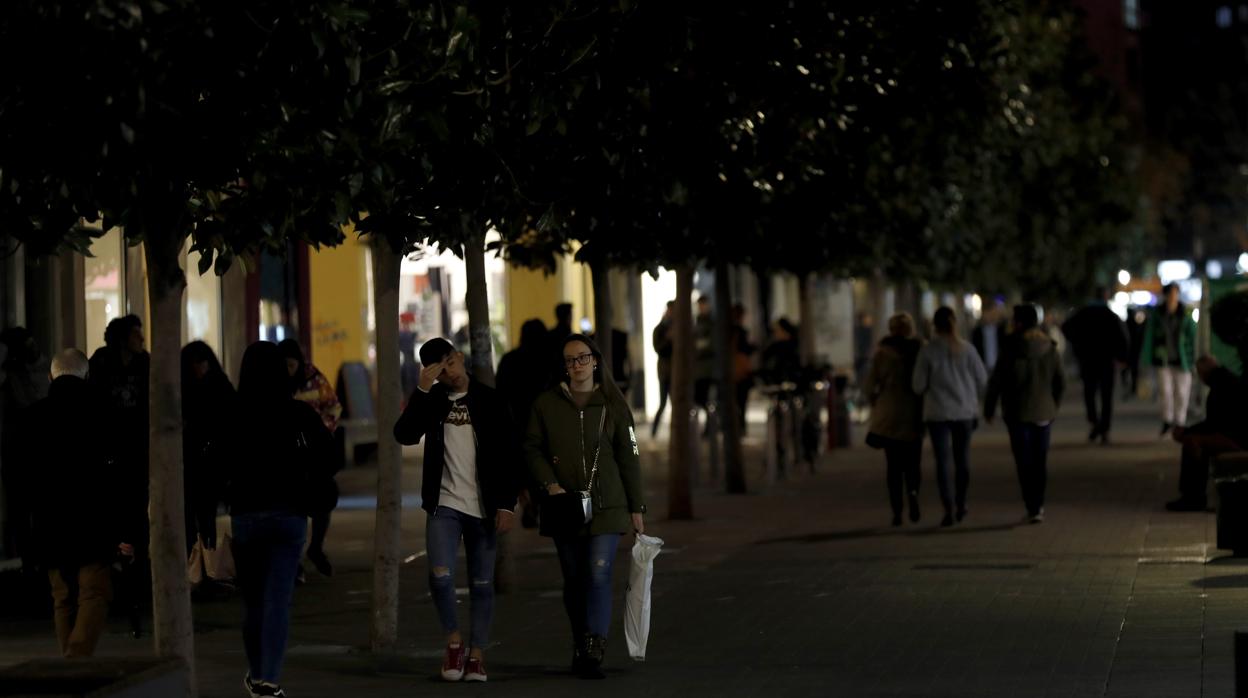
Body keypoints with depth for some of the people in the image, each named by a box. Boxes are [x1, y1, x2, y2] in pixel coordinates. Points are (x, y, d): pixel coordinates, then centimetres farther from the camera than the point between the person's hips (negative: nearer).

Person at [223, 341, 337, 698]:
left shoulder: (231, 414, -4)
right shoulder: (299, 413, -4)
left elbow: (214, 464, -10)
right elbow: (327, 457, -10)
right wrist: (309, 497, 1)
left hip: (244, 515, 1)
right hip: (289, 513, -1)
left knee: (252, 599, 16)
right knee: (278, 601, -1)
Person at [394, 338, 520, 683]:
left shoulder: (489, 399, 2)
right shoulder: (431, 400, 6)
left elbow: (509, 454, 1)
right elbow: (405, 434, -10)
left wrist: (506, 504, -6)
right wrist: (423, 390, -16)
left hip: (483, 507, 0)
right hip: (444, 504, 0)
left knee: (481, 584, 3)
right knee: (440, 576, -14)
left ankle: (476, 654, 13)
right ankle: (453, 639, 7)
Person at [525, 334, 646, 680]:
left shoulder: (612, 405, 2)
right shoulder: (547, 404, 3)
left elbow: (629, 458, 5)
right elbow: (532, 448, 5)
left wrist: (636, 508, 4)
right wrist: (549, 483, -12)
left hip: (606, 507, -2)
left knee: (599, 574, -14)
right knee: (574, 580, 8)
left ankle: (593, 652, -20)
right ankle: (580, 647, 20)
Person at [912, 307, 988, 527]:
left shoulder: (927, 351, -8)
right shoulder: (967, 348, -4)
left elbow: (919, 386, -6)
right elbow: (982, 380, 0)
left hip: (937, 412, -2)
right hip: (964, 411, 2)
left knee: (942, 460, -1)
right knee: (962, 458, 15)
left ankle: (949, 508, -11)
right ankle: (960, 504, 23)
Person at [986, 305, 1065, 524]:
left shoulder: (1011, 349, -13)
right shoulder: (1050, 349, -1)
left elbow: (996, 381, -9)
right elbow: (1061, 382, 6)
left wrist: (989, 408, 4)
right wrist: (1053, 406, 21)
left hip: (1018, 414, -3)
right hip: (1044, 413, 3)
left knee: (1024, 463, 1)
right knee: (1040, 461, 15)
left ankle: (1033, 508, -7)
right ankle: (1038, 505, 21)